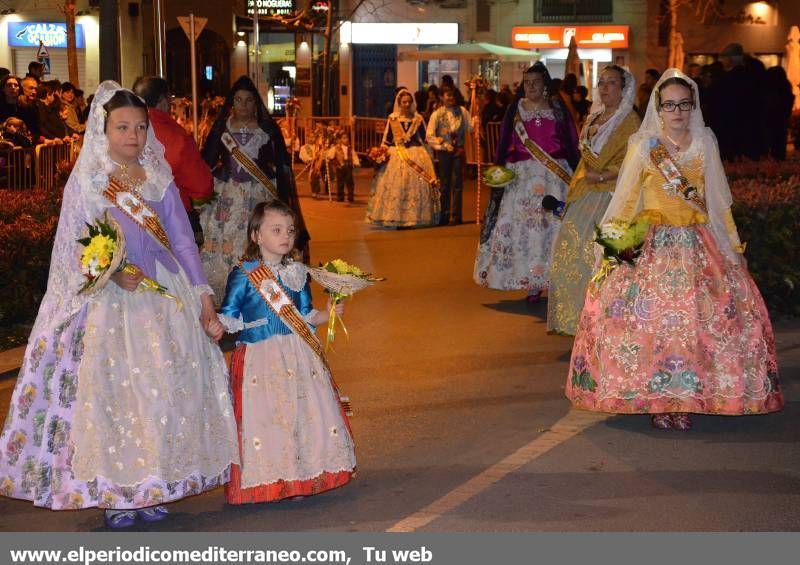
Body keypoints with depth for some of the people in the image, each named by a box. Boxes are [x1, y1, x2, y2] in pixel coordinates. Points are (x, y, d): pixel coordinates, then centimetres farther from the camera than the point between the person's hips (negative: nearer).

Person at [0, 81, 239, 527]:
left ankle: (152, 488, 18)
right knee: (109, 391, -2)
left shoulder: (160, 180, 5)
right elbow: (73, 250, -5)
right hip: (108, 304, -3)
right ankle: (116, 494, 10)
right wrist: (110, 273, -22)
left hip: (164, 299, 3)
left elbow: (183, 241, 4)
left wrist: (205, 301, -2)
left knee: (164, 390, 5)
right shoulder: (85, 183, -3)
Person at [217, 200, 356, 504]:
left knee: (307, 412, 4)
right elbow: (229, 317, -4)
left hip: (298, 354, 5)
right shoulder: (243, 275, -6)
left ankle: (305, 475, 17)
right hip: (259, 358, -5)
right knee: (264, 417, -5)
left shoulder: (297, 273, 9)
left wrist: (328, 313, -1)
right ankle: (268, 482, 6)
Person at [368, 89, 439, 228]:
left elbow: (424, 140, 11)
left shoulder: (418, 119, 7)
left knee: (415, 186, -5)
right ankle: (395, 219, -2)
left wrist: (427, 157, 5)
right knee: (395, 187, -6)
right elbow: (387, 140, 8)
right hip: (396, 156, 0)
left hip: (416, 156, 0)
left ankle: (413, 218, 1)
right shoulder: (392, 119, 5)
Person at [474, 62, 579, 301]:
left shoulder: (558, 110, 6)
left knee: (554, 226, -5)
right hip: (521, 176, 1)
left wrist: (575, 174, -5)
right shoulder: (515, 110, 7)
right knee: (524, 227, -2)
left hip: (555, 176, -1)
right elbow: (504, 145, 6)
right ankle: (532, 283, 4)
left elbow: (572, 145, 4)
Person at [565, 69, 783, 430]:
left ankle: (686, 398, 8)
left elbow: (718, 201, 13)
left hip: (699, 246, 2)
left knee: (699, 319, -3)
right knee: (652, 318, -6)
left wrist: (734, 245, 12)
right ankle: (658, 400, 7)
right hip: (653, 247, -2)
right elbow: (625, 200, 2)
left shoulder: (705, 144, 7)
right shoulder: (643, 146, 0)